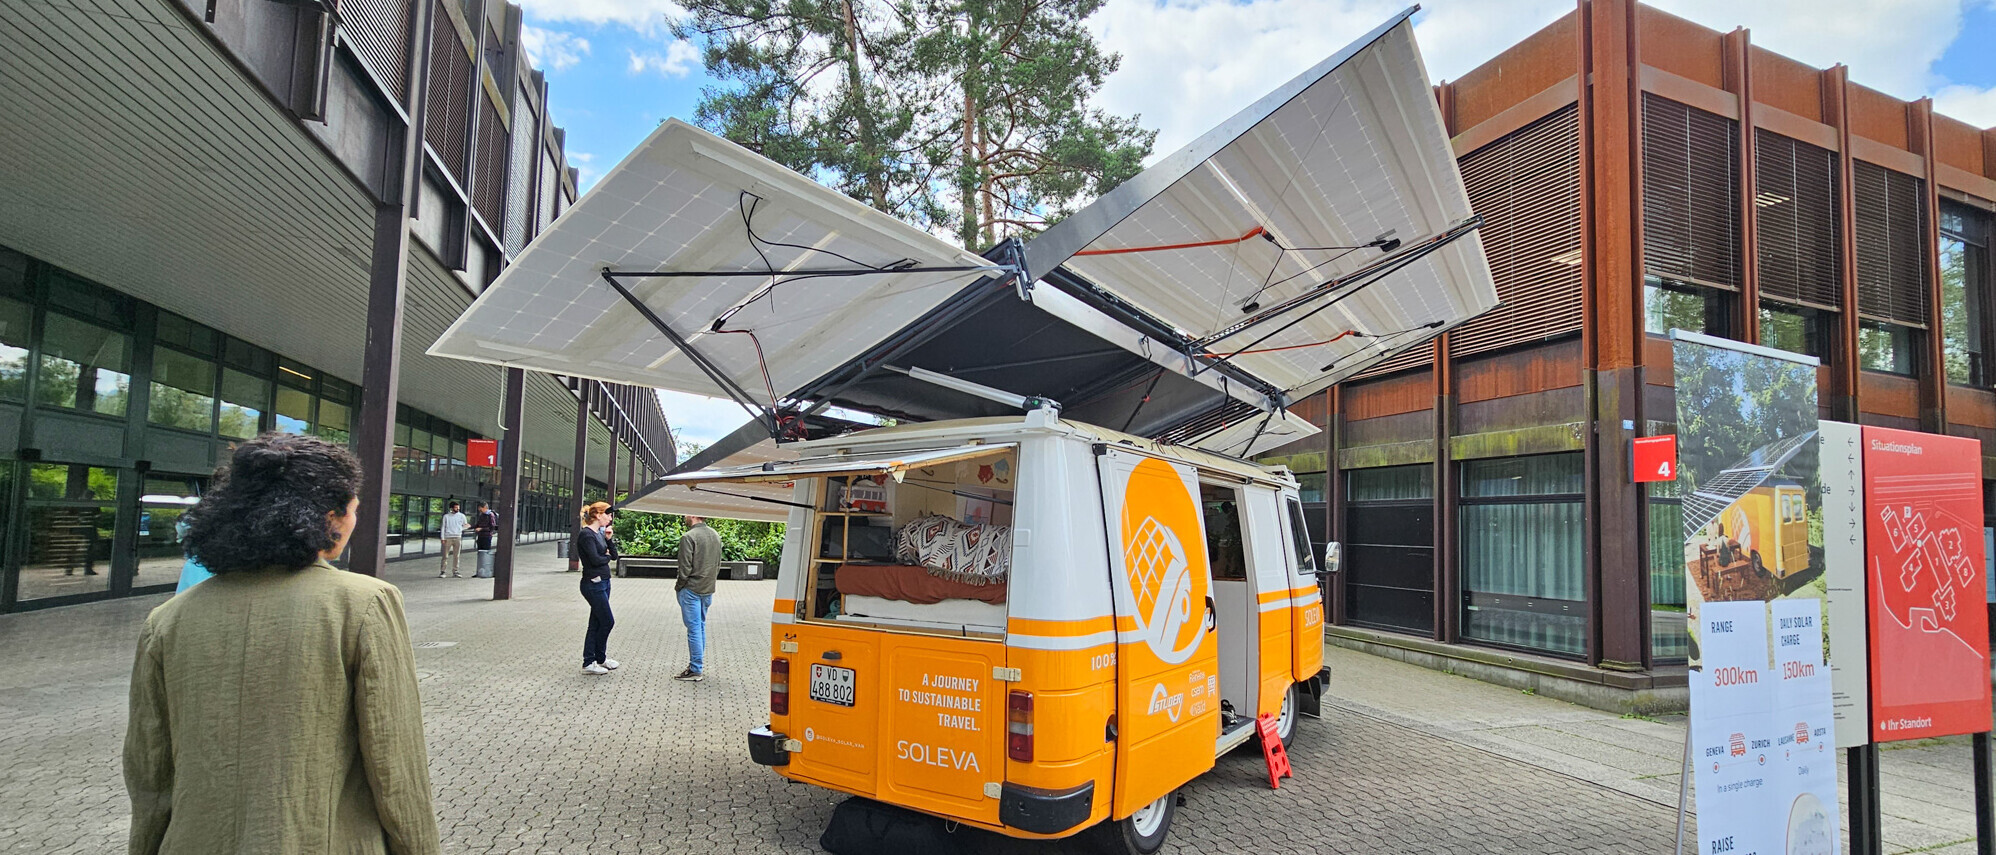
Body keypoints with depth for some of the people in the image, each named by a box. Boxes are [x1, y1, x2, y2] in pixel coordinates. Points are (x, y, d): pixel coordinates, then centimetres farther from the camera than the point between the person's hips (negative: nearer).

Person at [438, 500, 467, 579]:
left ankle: (455, 572, 6)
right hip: (448, 538, -1)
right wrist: (442, 538, -1)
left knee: (456, 556, 2)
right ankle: (442, 571, 1)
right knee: (445, 556, -3)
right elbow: (443, 527, 7)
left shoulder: (461, 516, 11)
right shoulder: (446, 516, 8)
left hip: (457, 538, 1)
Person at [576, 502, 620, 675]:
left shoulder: (599, 533, 13)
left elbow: (614, 555, 11)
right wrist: (607, 557, -2)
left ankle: (589, 662, 18)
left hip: (603, 582, 9)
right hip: (593, 584, -9)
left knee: (596, 623, 12)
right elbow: (595, 560, -21)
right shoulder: (586, 535, -14)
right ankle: (600, 658, 12)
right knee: (608, 621, -3)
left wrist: (608, 539, -2)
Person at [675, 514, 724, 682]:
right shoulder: (715, 536, 9)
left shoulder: (688, 537, -15)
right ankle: (698, 665, 22)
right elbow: (718, 565, 14)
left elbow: (685, 568, -16)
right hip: (708, 589, 7)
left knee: (694, 628, -3)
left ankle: (696, 670, 1)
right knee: (701, 626, 16)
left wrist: (679, 586, -3)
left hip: (691, 589, -7)